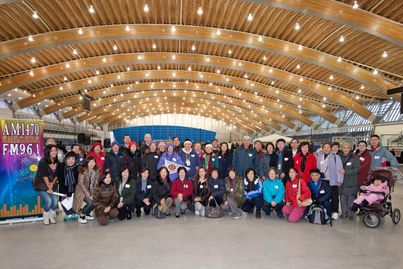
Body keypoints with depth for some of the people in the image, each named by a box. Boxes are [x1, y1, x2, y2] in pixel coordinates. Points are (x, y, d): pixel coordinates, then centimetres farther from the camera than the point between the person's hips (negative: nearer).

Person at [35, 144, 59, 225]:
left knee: (55, 200, -12)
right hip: (41, 184, -5)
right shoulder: (42, 162, -16)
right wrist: (49, 188, -15)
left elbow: (57, 175, 6)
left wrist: (52, 183, -12)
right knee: (48, 200, -19)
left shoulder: (58, 163, 1)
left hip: (52, 183, 5)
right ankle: (46, 217, 7)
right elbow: (44, 176, -16)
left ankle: (52, 216, 13)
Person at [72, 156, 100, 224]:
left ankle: (87, 214, 12)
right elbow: (81, 184, -16)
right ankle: (81, 217, 0)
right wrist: (88, 195, -18)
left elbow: (96, 183, 0)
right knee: (90, 202, -24)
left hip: (91, 190, 5)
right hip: (82, 190, -5)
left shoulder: (97, 170, -4)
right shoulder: (83, 170, -16)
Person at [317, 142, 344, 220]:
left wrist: (339, 180, -10)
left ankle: (335, 212, 14)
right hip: (322, 180, 4)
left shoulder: (336, 157, -3)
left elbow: (339, 169, -6)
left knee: (334, 197, 2)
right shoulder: (319, 157, 10)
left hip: (333, 181, -3)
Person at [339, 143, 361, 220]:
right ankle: (344, 213, 20)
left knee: (351, 198, 0)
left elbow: (357, 169, -9)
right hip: (341, 182, 3)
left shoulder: (354, 158, -1)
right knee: (342, 198, 8)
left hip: (351, 182, -3)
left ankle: (350, 214, 13)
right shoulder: (339, 158, 8)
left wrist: (346, 172, -18)